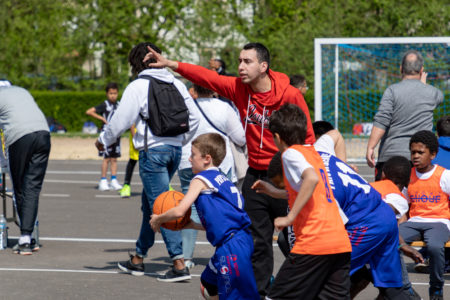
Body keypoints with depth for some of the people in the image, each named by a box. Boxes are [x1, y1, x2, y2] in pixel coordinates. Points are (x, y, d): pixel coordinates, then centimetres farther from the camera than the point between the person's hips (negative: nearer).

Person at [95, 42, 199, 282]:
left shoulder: (138, 87, -8)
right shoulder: (176, 84, 10)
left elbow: (121, 120, -5)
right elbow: (193, 119, 12)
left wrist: (103, 140, 12)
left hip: (152, 151, -7)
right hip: (175, 149, 7)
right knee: (149, 202, 18)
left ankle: (179, 264, -15)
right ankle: (138, 259, 27)